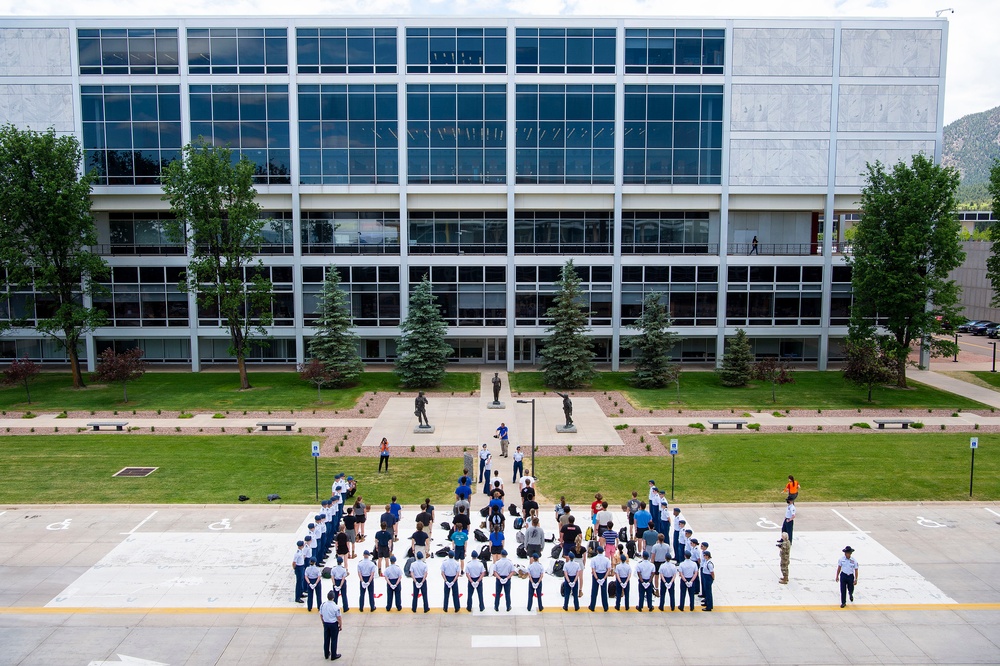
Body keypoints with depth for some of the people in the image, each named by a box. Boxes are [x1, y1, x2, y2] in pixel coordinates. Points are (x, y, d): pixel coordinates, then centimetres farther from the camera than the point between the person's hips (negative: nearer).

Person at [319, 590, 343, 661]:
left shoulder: (323, 605, -11)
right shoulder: (336, 607, -24)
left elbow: (321, 615, 3)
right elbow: (339, 617, -15)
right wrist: (341, 625, 0)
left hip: (326, 624, 4)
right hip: (334, 624, -4)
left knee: (326, 639, 18)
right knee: (334, 640, 10)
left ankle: (326, 655, 33)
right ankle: (333, 656, 21)